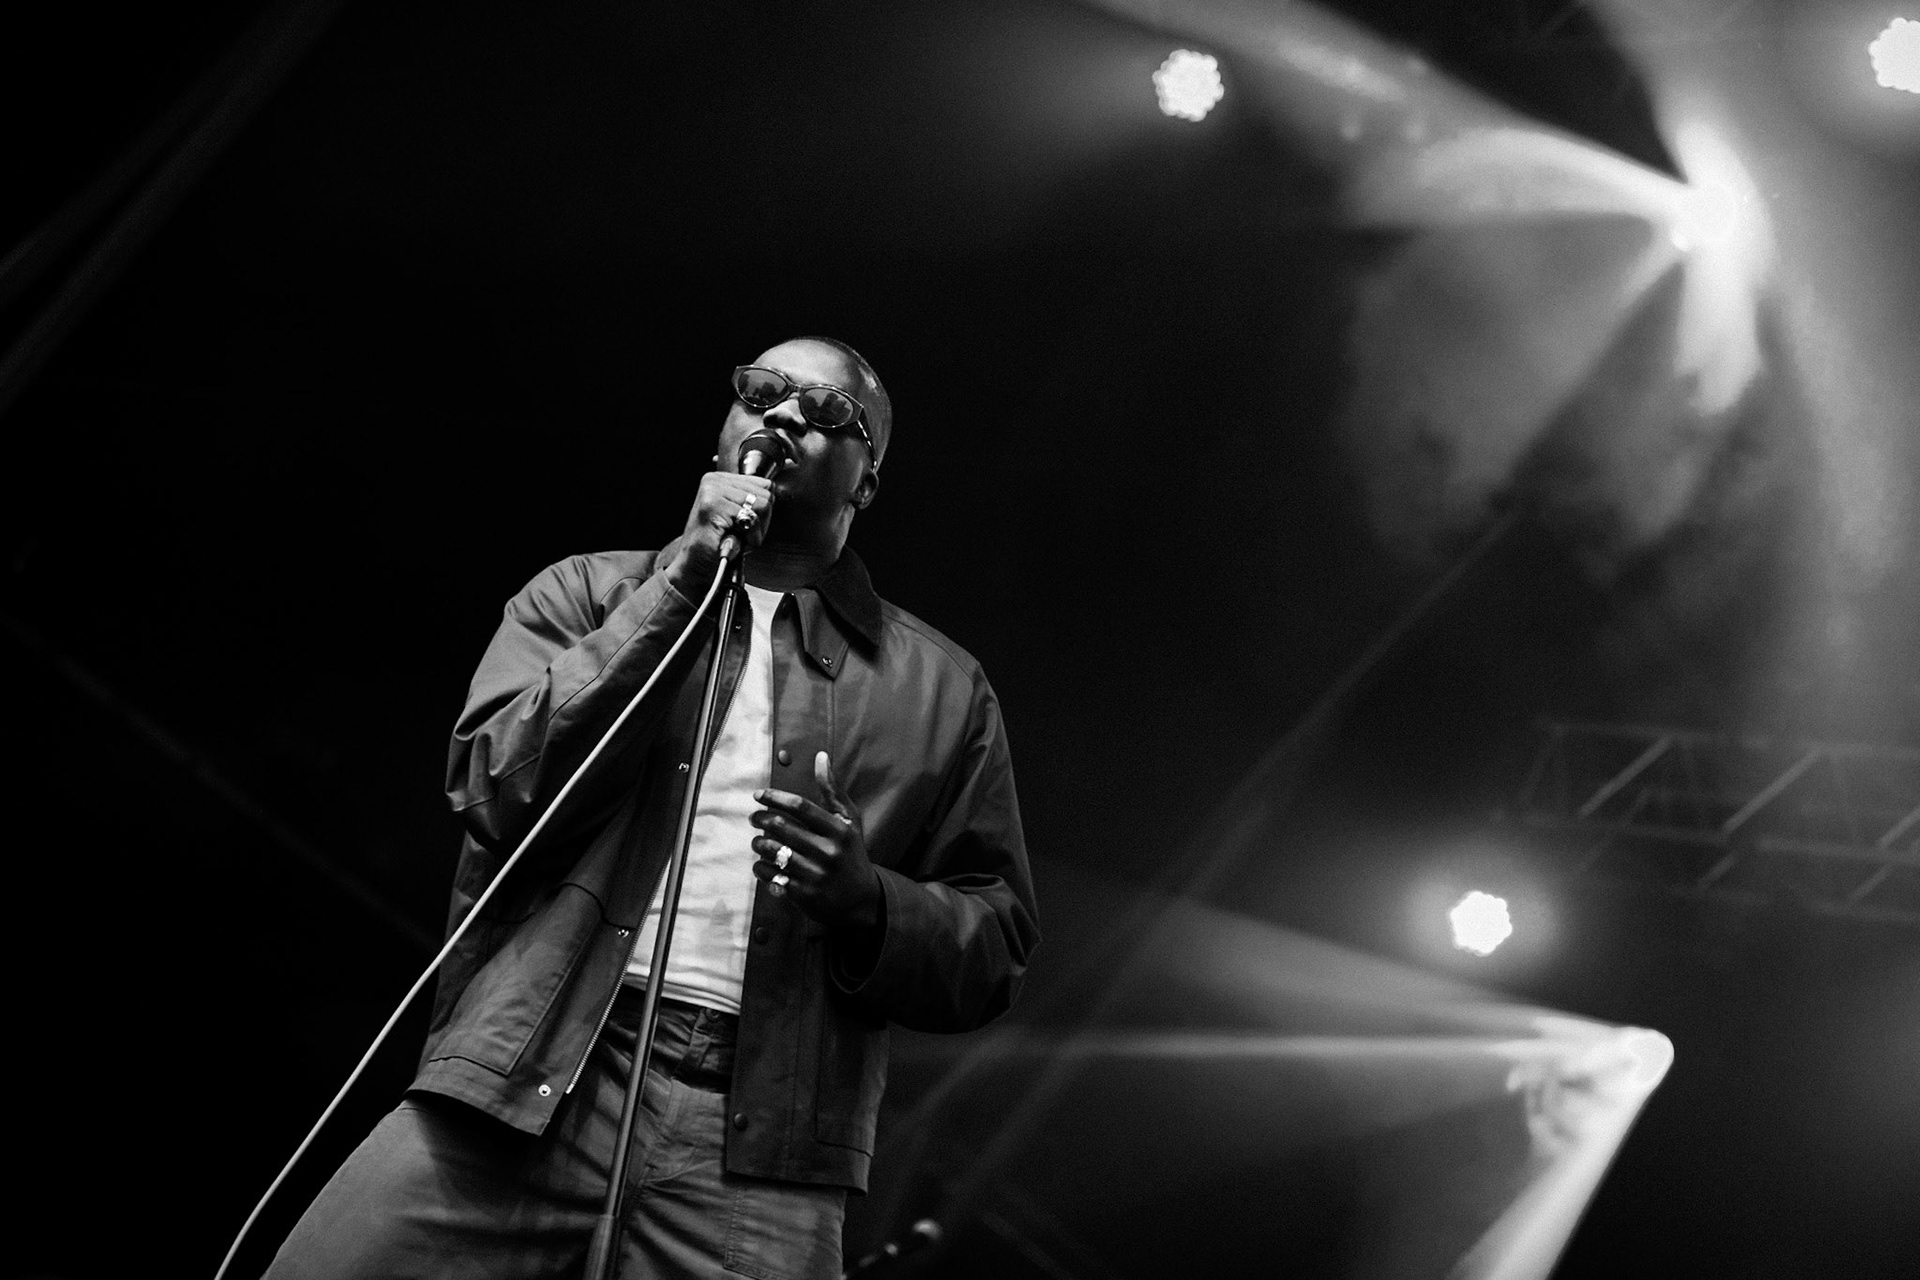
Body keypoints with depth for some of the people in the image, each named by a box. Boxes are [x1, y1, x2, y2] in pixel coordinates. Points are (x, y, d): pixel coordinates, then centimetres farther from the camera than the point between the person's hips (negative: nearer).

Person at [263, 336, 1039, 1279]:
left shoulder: (941, 689, 15)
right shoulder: (586, 593, 16)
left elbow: (995, 945, 14)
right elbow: (499, 792, 0)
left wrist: (864, 899, -7)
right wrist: (679, 581, -2)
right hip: (526, 1087, 0)